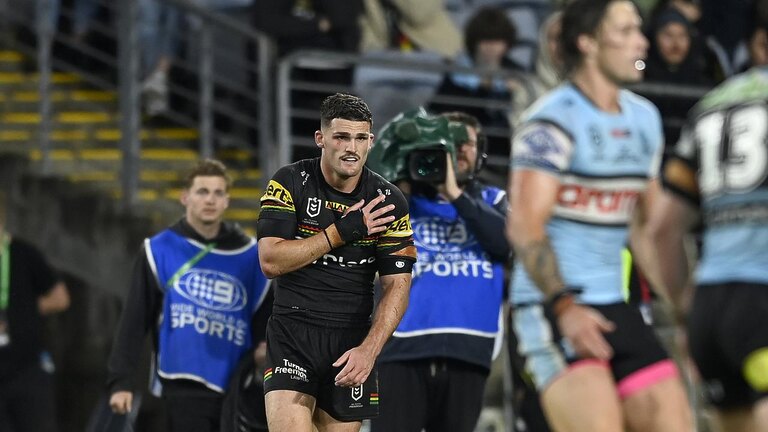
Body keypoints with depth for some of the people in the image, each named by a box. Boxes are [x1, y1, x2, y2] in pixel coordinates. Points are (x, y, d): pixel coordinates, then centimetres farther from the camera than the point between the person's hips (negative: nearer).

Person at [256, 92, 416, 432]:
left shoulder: (388, 201, -1)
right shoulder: (290, 183, -4)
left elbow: (397, 286, -4)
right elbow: (270, 262, -11)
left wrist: (369, 349, -19)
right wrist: (341, 232, -16)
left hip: (352, 339, 2)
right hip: (292, 330, -2)